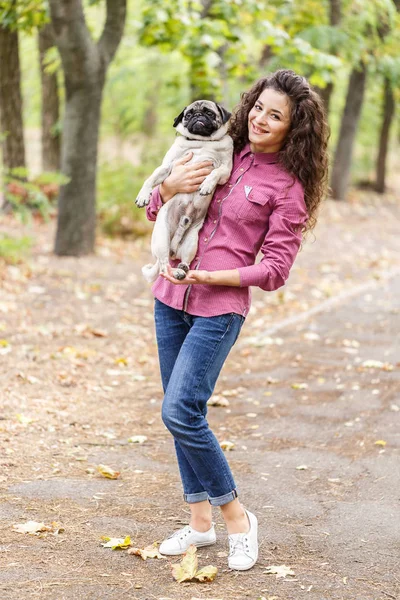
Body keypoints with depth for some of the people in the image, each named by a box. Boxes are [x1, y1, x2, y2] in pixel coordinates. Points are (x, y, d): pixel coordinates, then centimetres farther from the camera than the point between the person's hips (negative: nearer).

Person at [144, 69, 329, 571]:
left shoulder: (288, 187, -6)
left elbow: (275, 268, -8)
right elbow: (155, 209, 15)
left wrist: (212, 276, -17)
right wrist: (170, 187, -7)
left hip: (220, 307, -6)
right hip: (171, 298, 6)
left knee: (180, 412, -16)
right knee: (181, 413, 9)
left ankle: (236, 516, 2)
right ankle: (200, 521, 22)